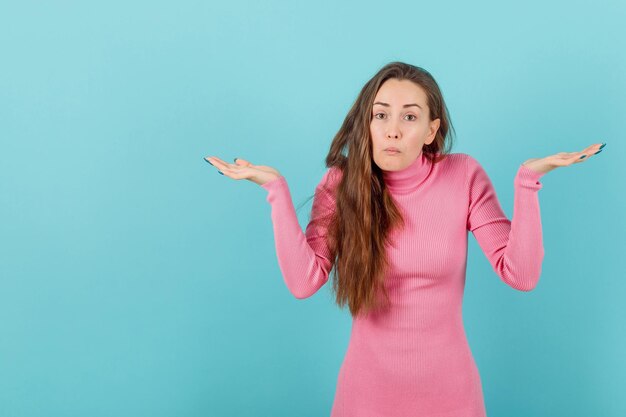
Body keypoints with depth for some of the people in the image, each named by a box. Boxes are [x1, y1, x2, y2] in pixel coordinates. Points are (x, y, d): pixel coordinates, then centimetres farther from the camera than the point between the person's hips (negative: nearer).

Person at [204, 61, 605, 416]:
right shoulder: (342, 182, -9)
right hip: (368, 384, 0)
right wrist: (277, 188, -21)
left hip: (449, 384, 1)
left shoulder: (464, 176, -10)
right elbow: (304, 281, -18)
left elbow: (521, 274, -14)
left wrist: (527, 181, -21)